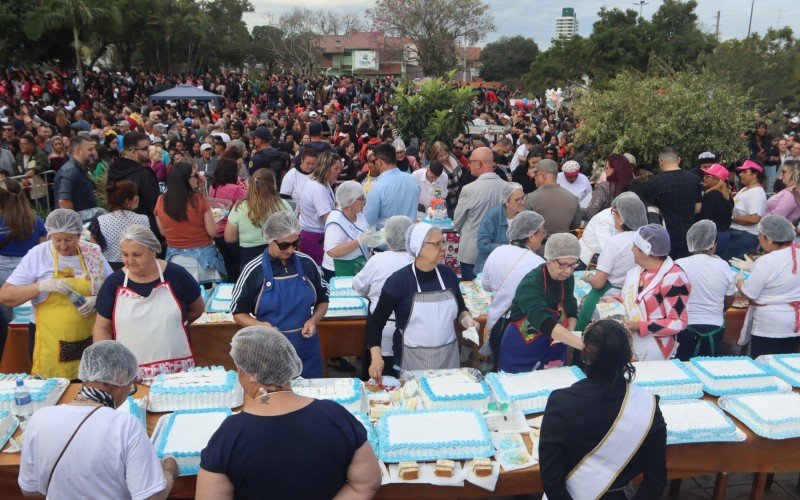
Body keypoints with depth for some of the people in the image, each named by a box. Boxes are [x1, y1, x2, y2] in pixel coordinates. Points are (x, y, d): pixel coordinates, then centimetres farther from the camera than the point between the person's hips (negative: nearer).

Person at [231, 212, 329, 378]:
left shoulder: (307, 264, -3)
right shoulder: (254, 271, -10)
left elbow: (322, 300, 10)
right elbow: (238, 312, -1)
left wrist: (314, 320, -9)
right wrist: (259, 325, -19)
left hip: (307, 350, 2)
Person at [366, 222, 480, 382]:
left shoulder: (448, 274, 0)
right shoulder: (398, 281, -13)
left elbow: (460, 308, 16)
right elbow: (375, 322, -9)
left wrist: (466, 319, -5)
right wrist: (376, 357, -22)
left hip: (448, 355, 4)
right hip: (413, 358, -4)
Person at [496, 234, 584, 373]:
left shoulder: (567, 279, -5)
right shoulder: (531, 284, -26)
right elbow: (546, 323, -39)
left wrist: (570, 331, -10)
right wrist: (583, 345, -46)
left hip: (554, 352, 6)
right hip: (521, 356, -5)